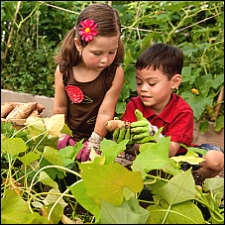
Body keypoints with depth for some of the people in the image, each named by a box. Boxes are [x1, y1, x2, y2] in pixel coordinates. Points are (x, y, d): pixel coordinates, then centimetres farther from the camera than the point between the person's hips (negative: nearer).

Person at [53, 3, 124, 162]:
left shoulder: (115, 73, -19)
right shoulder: (64, 70, -12)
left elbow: (106, 113, -16)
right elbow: (60, 108, -1)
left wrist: (93, 144, -15)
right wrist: (60, 136, 2)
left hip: (98, 137, -3)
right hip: (70, 135, 3)